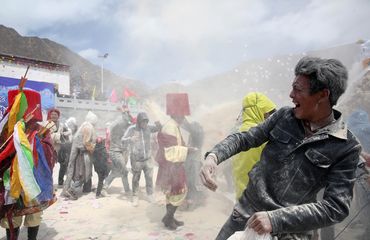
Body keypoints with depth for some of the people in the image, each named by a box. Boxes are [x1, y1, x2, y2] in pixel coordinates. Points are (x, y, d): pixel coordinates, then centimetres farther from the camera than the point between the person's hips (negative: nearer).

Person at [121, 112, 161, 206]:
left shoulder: (148, 128, -2)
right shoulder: (132, 129, -11)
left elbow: (157, 129, 12)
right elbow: (123, 140, -16)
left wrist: (158, 124, -12)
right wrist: (130, 139, -38)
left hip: (148, 158, 3)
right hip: (136, 159, -3)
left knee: (149, 177, 9)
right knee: (136, 179, 9)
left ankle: (150, 195, 26)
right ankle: (135, 197, 24)